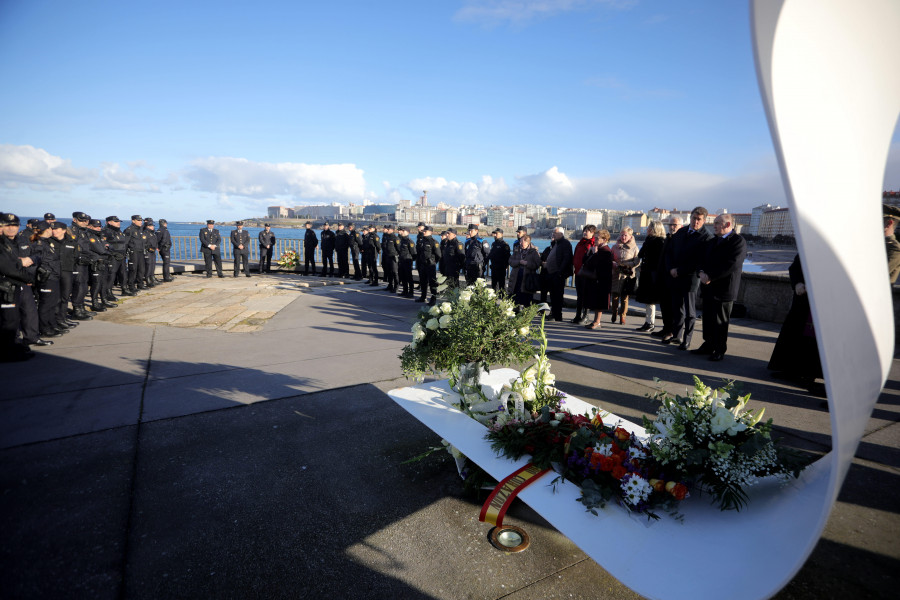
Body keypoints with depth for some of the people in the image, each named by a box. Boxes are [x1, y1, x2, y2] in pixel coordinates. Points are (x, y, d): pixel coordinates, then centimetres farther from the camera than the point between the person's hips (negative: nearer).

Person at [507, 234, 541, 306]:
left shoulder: (534, 252, -3)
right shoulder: (517, 251, 10)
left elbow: (537, 264, -10)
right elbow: (511, 261, 3)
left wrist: (526, 263, -19)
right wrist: (519, 262, -13)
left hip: (527, 280, -4)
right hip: (516, 279, 4)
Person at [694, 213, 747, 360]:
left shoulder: (738, 241, -9)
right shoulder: (712, 242, 16)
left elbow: (732, 265, -18)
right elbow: (702, 259, 14)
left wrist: (710, 276, -19)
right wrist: (702, 272, -7)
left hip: (724, 289, -7)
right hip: (708, 287, 7)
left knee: (720, 321, 1)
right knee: (708, 319, 12)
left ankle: (720, 350, 12)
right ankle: (708, 345, 24)